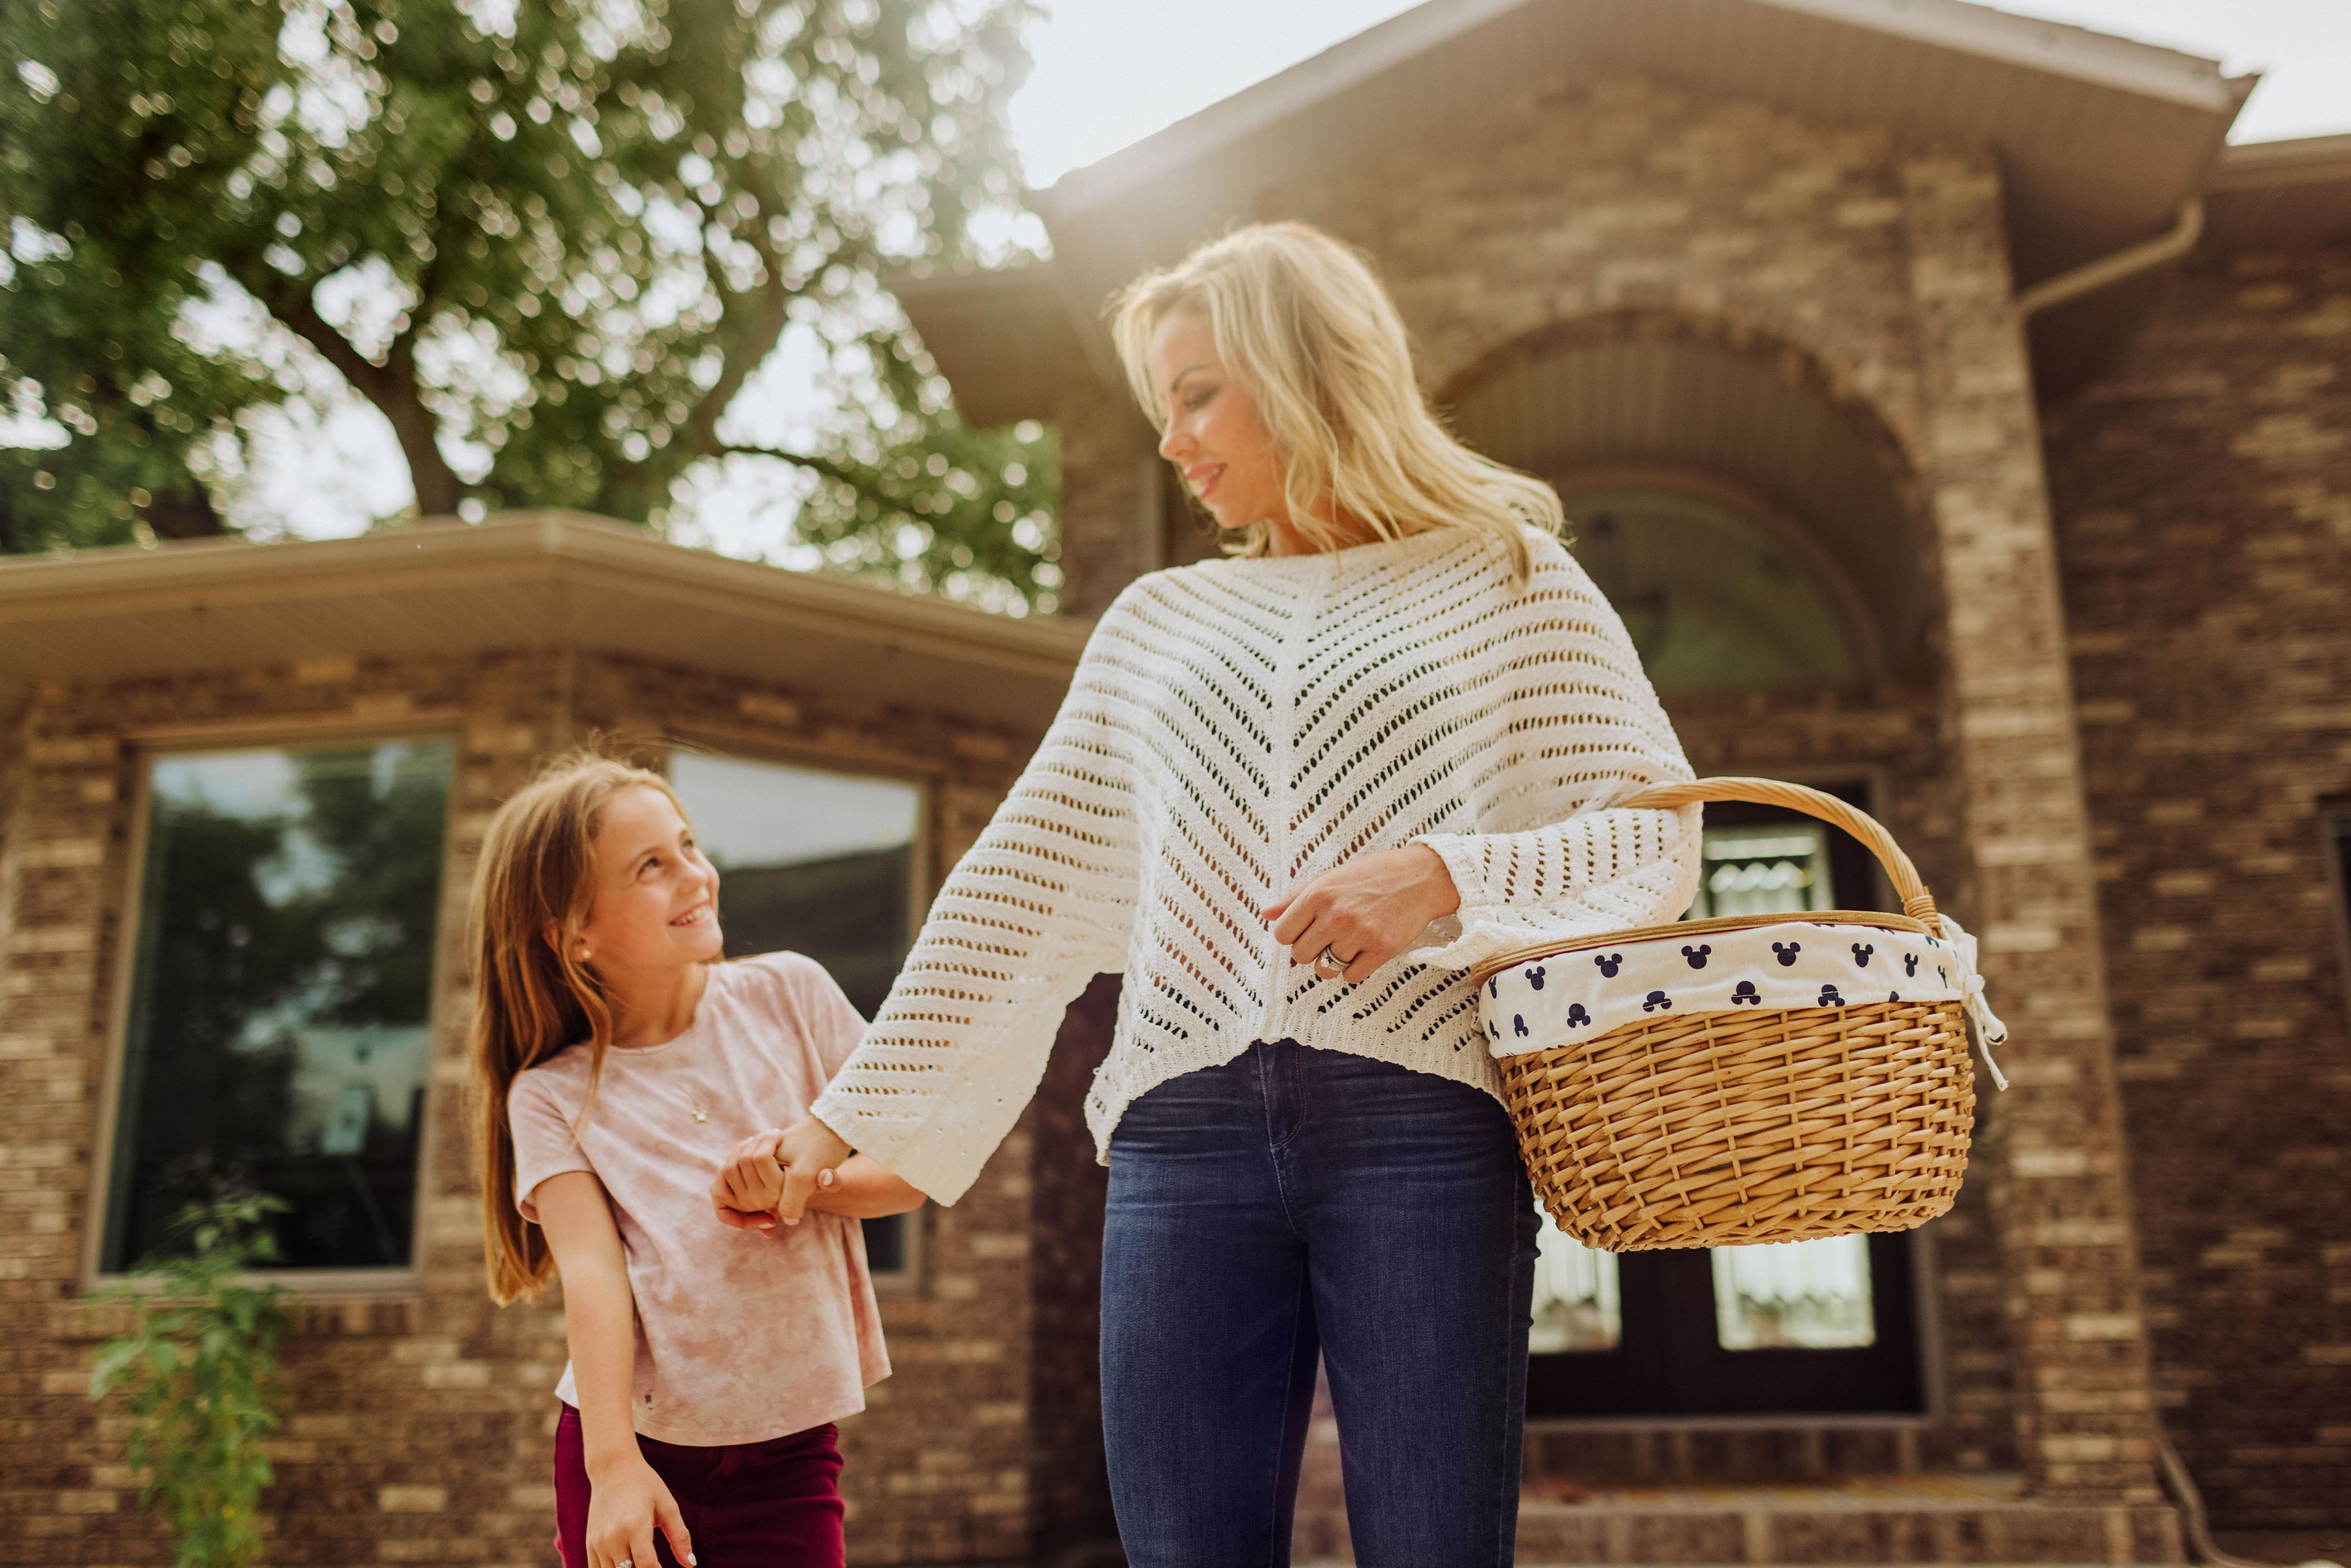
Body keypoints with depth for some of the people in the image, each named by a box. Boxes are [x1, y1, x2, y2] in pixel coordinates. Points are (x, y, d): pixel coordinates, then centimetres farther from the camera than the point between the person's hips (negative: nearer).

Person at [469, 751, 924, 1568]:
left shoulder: (790, 994, 2)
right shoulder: (552, 1094, -1)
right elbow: (590, 1270, -12)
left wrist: (812, 1181, -14)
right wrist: (614, 1464, -23)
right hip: (633, 1439, 0)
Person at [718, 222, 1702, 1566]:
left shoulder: (1507, 576, 11)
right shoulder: (1155, 625, 21)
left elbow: (1659, 838, 4)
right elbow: (1019, 894, 17)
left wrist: (1442, 874, -14)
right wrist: (846, 1116, 14)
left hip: (1421, 1117, -3)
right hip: (1185, 1136, 3)